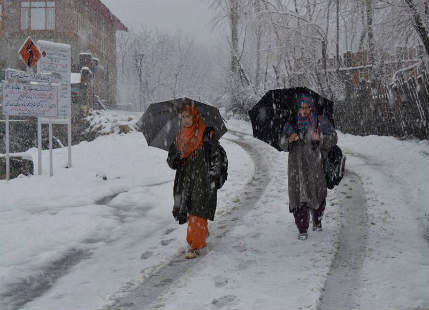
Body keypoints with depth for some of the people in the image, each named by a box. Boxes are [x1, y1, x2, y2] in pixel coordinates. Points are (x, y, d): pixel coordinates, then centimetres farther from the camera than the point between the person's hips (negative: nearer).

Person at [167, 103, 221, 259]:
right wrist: (174, 160, -9)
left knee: (197, 212, -11)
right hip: (184, 180, 5)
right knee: (189, 211, 10)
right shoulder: (179, 137, 11)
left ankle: (195, 246, -7)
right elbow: (171, 160, 15)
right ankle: (203, 233, 36)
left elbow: (215, 158, -5)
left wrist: (212, 179, -11)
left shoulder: (206, 135, -5)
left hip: (202, 179, -5)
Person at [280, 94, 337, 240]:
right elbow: (283, 144, 9)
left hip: (315, 164, 0)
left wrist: (319, 138, -21)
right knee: (299, 195, -9)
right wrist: (290, 139, -14)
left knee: (318, 195, 10)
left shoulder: (320, 121, 0)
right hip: (297, 164, 0)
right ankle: (302, 230, -7)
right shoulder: (292, 124, 5)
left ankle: (317, 220, 38)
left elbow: (333, 139, -2)